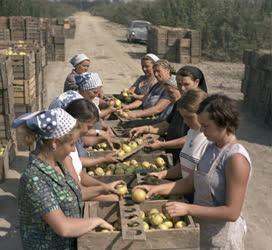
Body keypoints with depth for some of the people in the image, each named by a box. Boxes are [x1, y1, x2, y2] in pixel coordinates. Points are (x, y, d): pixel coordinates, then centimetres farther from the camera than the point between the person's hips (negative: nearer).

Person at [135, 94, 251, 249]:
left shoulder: (236, 158, -25)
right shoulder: (212, 148, 0)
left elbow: (232, 212, -25)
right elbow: (193, 181, 4)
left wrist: (188, 209, -25)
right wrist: (158, 189, -5)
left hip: (220, 237, -7)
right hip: (203, 228, 7)